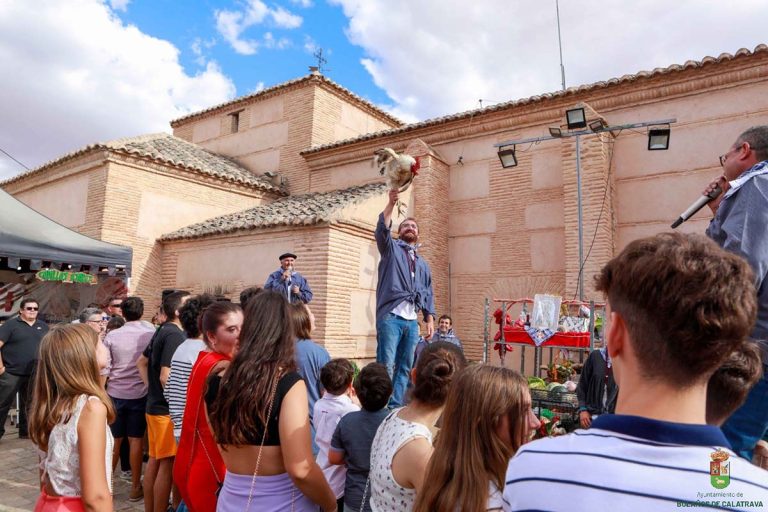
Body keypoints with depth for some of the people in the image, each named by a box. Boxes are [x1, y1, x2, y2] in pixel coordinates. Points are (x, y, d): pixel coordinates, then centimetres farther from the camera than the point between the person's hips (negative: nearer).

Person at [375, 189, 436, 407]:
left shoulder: (423, 263, 24)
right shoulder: (391, 248, 12)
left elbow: (428, 294, 21)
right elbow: (382, 230, -9)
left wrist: (430, 319, 10)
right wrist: (391, 203, -22)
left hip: (412, 321, 5)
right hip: (390, 317, -5)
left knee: (405, 367, 6)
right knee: (386, 366, -10)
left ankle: (396, 407, 13)